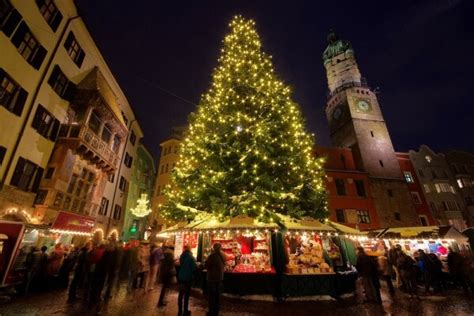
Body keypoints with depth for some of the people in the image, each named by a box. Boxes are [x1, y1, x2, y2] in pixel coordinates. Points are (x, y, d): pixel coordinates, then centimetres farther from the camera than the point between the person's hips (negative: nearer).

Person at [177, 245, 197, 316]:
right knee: (186, 294, 5)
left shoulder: (182, 256, 1)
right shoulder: (191, 257, -19)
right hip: (188, 278, -6)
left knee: (181, 294, 15)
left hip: (181, 277, 6)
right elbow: (195, 267, -18)